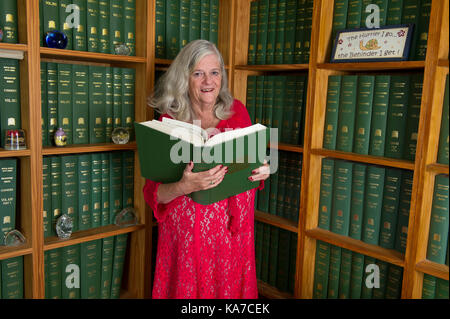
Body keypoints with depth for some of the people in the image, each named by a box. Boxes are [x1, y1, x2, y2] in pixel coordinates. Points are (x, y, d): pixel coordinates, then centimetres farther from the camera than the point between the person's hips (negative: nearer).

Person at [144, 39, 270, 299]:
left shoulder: (237, 111, 0)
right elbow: (152, 193, -10)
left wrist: (263, 170, -10)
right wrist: (184, 187, -30)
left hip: (233, 226, 3)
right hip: (188, 230, -3)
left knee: (231, 287, 16)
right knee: (189, 287, 11)